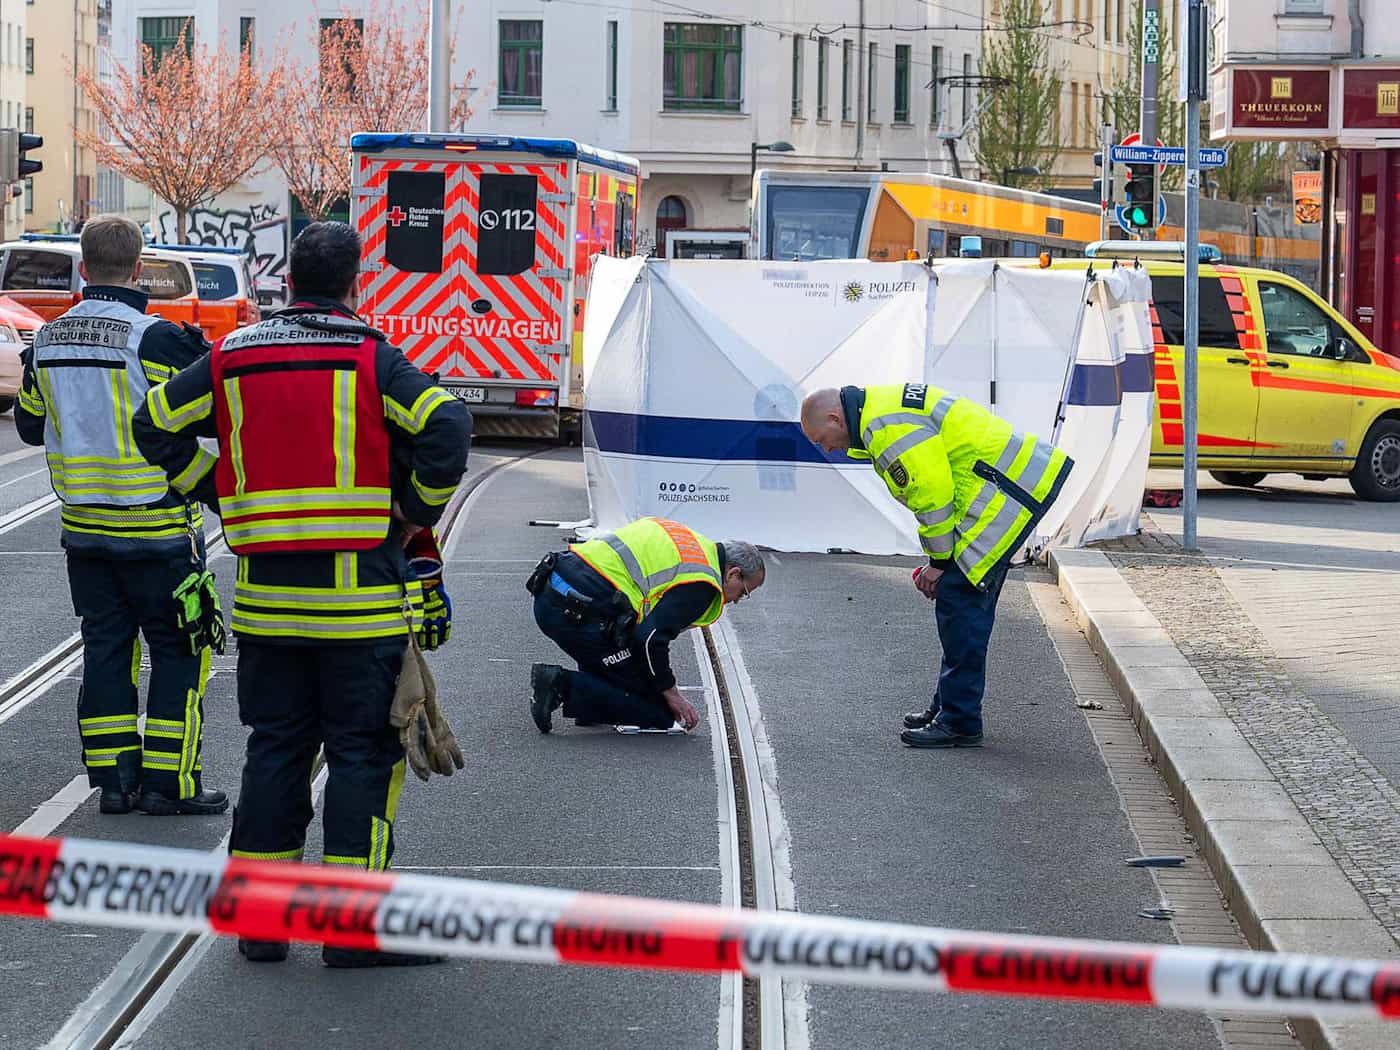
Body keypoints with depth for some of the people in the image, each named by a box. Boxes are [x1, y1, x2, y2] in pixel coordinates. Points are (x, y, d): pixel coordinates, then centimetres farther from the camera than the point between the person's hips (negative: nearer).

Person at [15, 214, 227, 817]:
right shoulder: (154, 338, -16)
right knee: (179, 653, 4)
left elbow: (30, 425, 15)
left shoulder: (48, 341, 3)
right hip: (158, 530, -5)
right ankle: (169, 782, 3)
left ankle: (113, 778, 12)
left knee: (106, 649, 12)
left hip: (84, 529, 6)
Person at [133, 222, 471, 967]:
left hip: (265, 594, 4)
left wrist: (221, 498, 15)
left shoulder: (234, 356, 7)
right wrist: (418, 513, -4)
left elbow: (156, 424, 12)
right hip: (359, 598, -4)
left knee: (275, 745, 13)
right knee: (363, 750, 2)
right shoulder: (371, 359, -7)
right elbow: (446, 428, -19)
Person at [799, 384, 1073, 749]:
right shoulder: (887, 408, 17)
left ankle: (959, 722, -7)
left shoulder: (888, 427, -17)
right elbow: (929, 485, 21)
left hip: (1005, 491, -11)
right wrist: (941, 557, 17)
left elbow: (932, 492, -19)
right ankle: (949, 705, 26)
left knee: (959, 599, -10)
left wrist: (939, 560, -7)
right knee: (969, 602, 17)